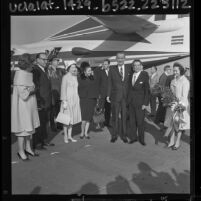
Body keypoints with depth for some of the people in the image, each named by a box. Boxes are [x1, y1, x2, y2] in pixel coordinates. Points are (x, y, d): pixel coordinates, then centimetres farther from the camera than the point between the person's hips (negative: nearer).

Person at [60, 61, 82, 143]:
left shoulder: (75, 77, 12)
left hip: (75, 100, 6)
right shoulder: (65, 77, -9)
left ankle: (70, 136, 17)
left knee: (72, 118, 9)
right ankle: (65, 136, 9)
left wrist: (77, 100, 13)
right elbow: (63, 89, -12)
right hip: (68, 100, -6)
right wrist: (64, 101, -17)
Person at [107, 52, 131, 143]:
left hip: (126, 97, 1)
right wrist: (108, 95, -1)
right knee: (115, 117, 7)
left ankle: (124, 135, 19)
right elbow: (109, 83, 4)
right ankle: (114, 135, 20)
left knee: (124, 117, 6)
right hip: (115, 96, 0)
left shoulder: (129, 69, 6)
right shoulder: (112, 69, 4)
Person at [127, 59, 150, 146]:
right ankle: (133, 137, 22)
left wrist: (145, 103, -12)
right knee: (132, 121, 9)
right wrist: (128, 100, 1)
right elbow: (129, 88, 9)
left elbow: (147, 90, -7)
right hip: (131, 102, 4)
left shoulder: (144, 76, -6)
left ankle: (141, 139, 16)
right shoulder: (131, 75, 10)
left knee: (140, 121, 2)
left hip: (140, 103, -4)